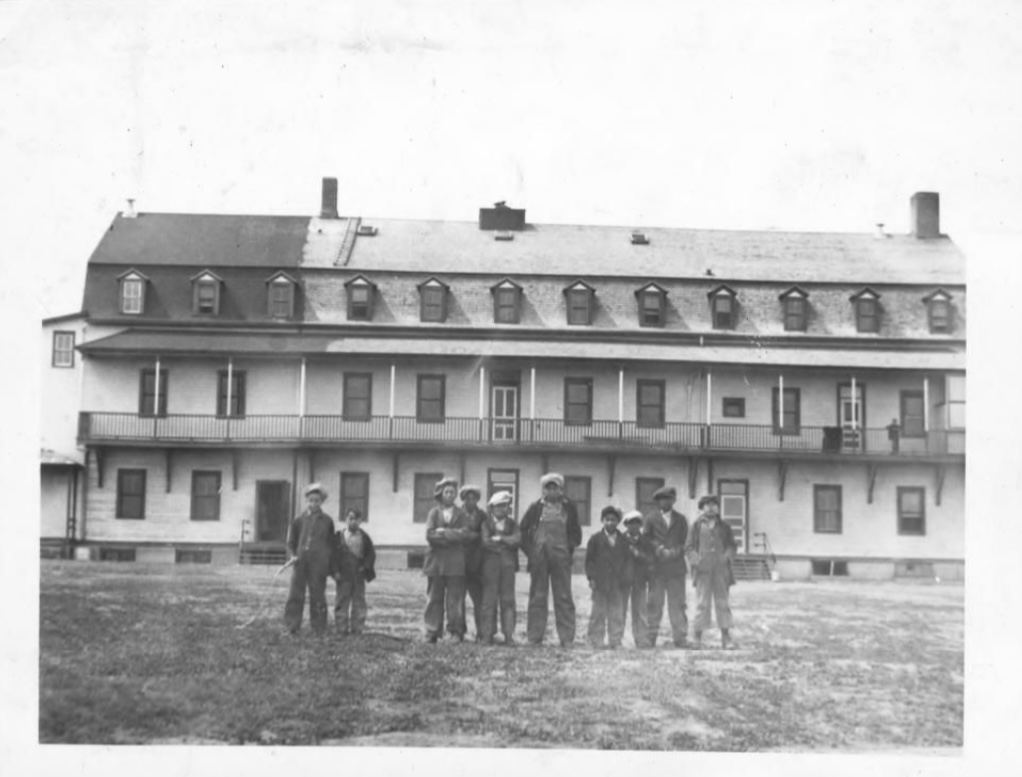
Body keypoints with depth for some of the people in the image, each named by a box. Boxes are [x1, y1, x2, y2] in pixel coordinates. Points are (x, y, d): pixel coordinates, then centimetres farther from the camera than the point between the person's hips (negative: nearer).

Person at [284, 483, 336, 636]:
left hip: (318, 563, -1)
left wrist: (329, 563, 6)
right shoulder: (299, 520, 7)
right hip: (300, 561, 1)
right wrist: (292, 555, -4)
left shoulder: (327, 521, 7)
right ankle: (292, 627, 4)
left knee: (317, 596, 2)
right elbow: (291, 541, 12)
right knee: (295, 594, 0)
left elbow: (331, 544, 13)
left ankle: (318, 629, 8)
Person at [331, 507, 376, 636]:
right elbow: (334, 554, -2)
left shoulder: (364, 537, 4)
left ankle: (357, 628, 9)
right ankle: (341, 628, 5)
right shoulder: (339, 536, -1)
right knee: (342, 601, 1)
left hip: (359, 574, 2)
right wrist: (336, 571, -9)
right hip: (343, 575, -2)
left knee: (359, 601, 4)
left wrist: (365, 567, -5)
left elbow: (371, 553, 8)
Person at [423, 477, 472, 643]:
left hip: (456, 562, 0)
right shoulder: (434, 513, 9)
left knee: (455, 598, -2)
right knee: (435, 598, 2)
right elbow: (430, 535, -5)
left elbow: (465, 534, -5)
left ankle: (456, 632, 2)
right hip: (436, 560, 0)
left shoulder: (461, 514, 11)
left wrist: (443, 532, -9)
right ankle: (432, 633, 5)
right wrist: (452, 535, -9)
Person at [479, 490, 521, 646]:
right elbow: (486, 542, -8)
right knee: (489, 599, -3)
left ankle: (509, 636, 0)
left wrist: (500, 538, -8)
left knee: (508, 600, -1)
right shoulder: (486, 523, 7)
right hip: (490, 564, -2)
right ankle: (487, 635, 0)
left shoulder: (512, 524, 14)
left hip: (508, 564, 2)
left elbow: (517, 539, -3)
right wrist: (506, 543, -4)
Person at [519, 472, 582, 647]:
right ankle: (534, 638, 8)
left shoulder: (569, 508, 9)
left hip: (561, 559, 0)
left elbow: (576, 533, 13)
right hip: (538, 558, 0)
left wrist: (569, 548, 0)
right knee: (537, 597, 3)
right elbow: (523, 530, 8)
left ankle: (567, 639, 2)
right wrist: (529, 550, 0)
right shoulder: (536, 507, 6)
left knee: (564, 597, -1)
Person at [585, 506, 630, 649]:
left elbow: (626, 560, 10)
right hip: (600, 583, -2)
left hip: (618, 583, 2)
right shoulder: (595, 539, 3)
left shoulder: (623, 540, 9)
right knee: (598, 613, 2)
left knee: (617, 615, 3)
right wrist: (591, 578, -6)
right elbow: (589, 560, 2)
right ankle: (596, 641, 7)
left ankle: (615, 642, 9)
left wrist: (625, 579, 1)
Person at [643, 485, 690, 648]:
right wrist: (659, 549, -10)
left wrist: (675, 552, -8)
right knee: (654, 603, -1)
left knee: (677, 604, 0)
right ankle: (650, 638, 1)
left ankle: (680, 638, 3)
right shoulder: (651, 518, 9)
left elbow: (685, 542, 9)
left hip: (676, 567, 1)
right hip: (656, 567, -1)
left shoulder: (681, 519, 14)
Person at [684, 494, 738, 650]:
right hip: (703, 569, -2)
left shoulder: (724, 526, 13)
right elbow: (689, 547, 5)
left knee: (723, 603, 3)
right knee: (702, 603, -4)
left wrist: (727, 555, -8)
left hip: (721, 569, 2)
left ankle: (726, 638, 7)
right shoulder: (697, 525, 8)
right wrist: (696, 560, -11)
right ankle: (697, 638, 1)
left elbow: (731, 545, 13)